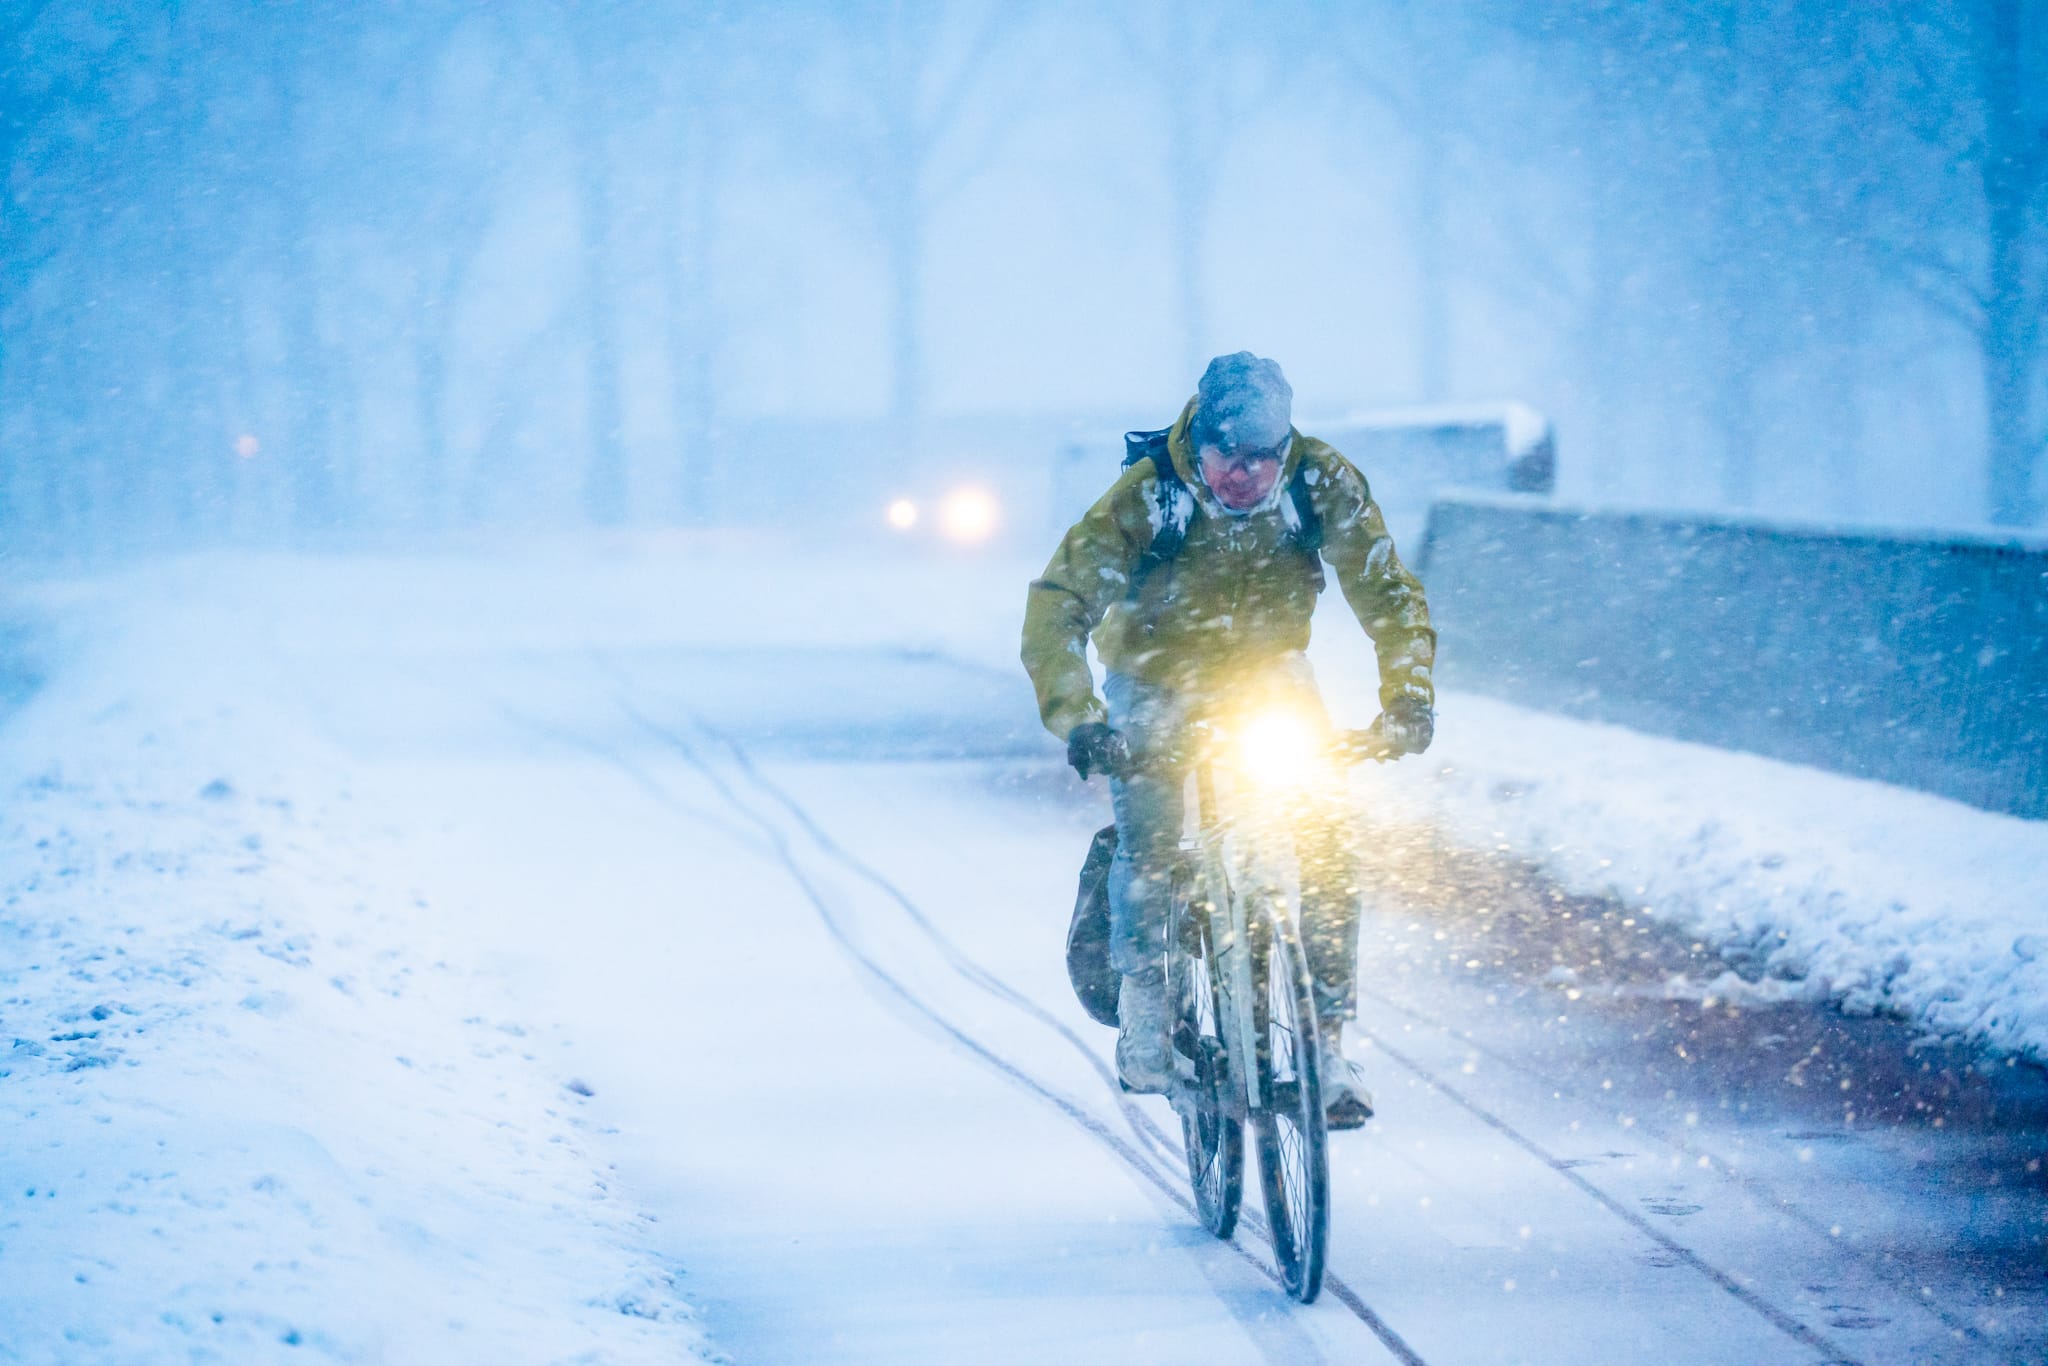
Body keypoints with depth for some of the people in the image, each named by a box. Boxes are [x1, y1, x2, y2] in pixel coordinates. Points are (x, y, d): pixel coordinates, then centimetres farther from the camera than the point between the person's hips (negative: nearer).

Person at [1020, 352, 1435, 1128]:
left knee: (1323, 846, -14)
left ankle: (1326, 1041, -5)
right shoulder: (1147, 496, -27)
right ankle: (1144, 1012, 6)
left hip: (1269, 672, 1)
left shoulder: (1324, 484, -21)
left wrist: (1407, 697, -35)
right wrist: (1077, 718, -45)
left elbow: (1387, 593, -19)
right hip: (1155, 679, -1)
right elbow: (1056, 608, -31)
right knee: (1149, 843, -18)